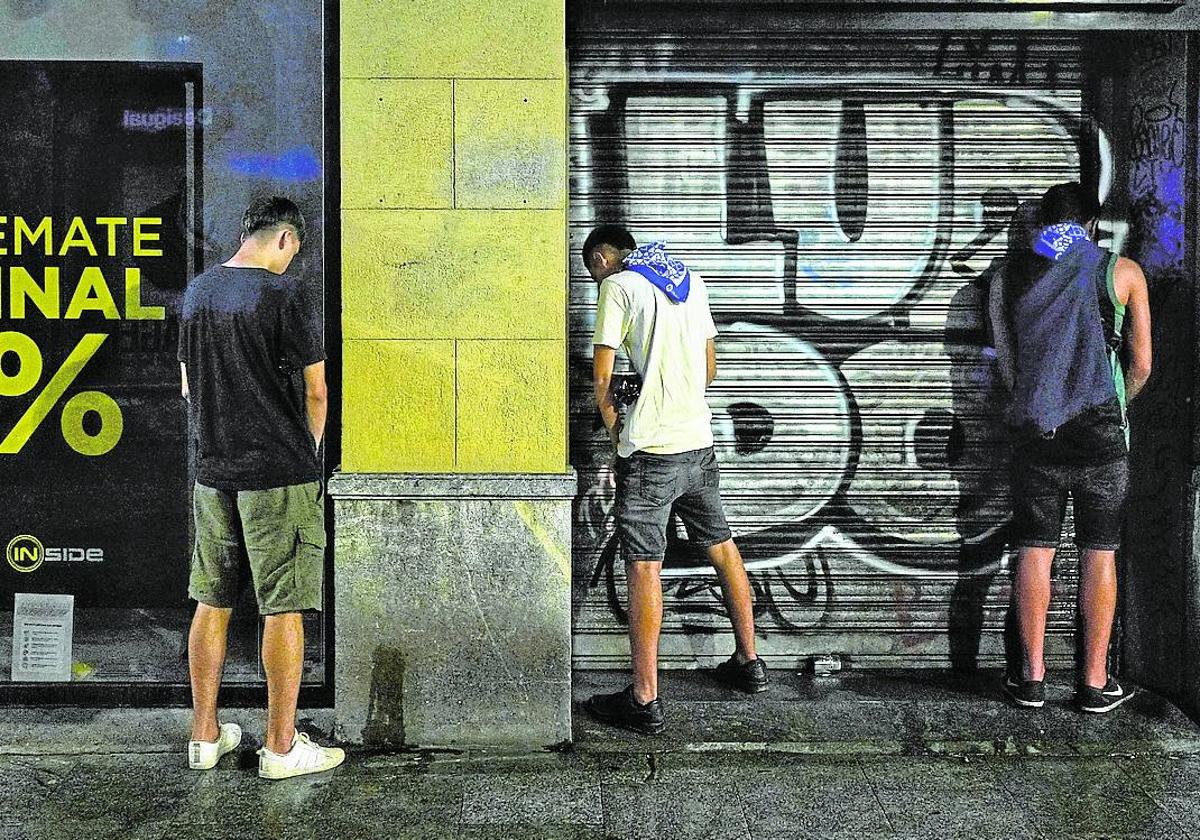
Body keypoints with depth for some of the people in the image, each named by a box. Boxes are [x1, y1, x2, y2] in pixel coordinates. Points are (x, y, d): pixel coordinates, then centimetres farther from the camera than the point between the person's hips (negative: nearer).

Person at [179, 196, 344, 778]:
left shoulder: (197, 292, 9)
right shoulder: (281, 294, -12)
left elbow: (189, 386, 17)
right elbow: (316, 391, -9)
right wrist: (307, 449, 8)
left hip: (212, 472, 7)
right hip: (279, 473, -7)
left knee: (212, 603, 14)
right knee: (283, 608, 1)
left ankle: (205, 736, 23)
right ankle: (281, 747, 9)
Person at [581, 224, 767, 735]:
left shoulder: (617, 286, -4)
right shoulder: (692, 281, 15)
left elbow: (602, 376, -7)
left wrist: (614, 432, 6)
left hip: (650, 449, -7)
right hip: (699, 442, 7)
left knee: (644, 567, -3)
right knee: (722, 548, 20)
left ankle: (645, 700, 0)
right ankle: (748, 663, 31)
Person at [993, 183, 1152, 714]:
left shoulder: (1012, 273, 7)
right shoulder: (1123, 272, 3)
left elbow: (1006, 361, 7)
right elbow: (1141, 366, 5)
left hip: (1035, 432, 2)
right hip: (1101, 432, -1)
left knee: (1034, 550, 7)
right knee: (1099, 554, 5)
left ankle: (1031, 677, 11)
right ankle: (1095, 683, 10)